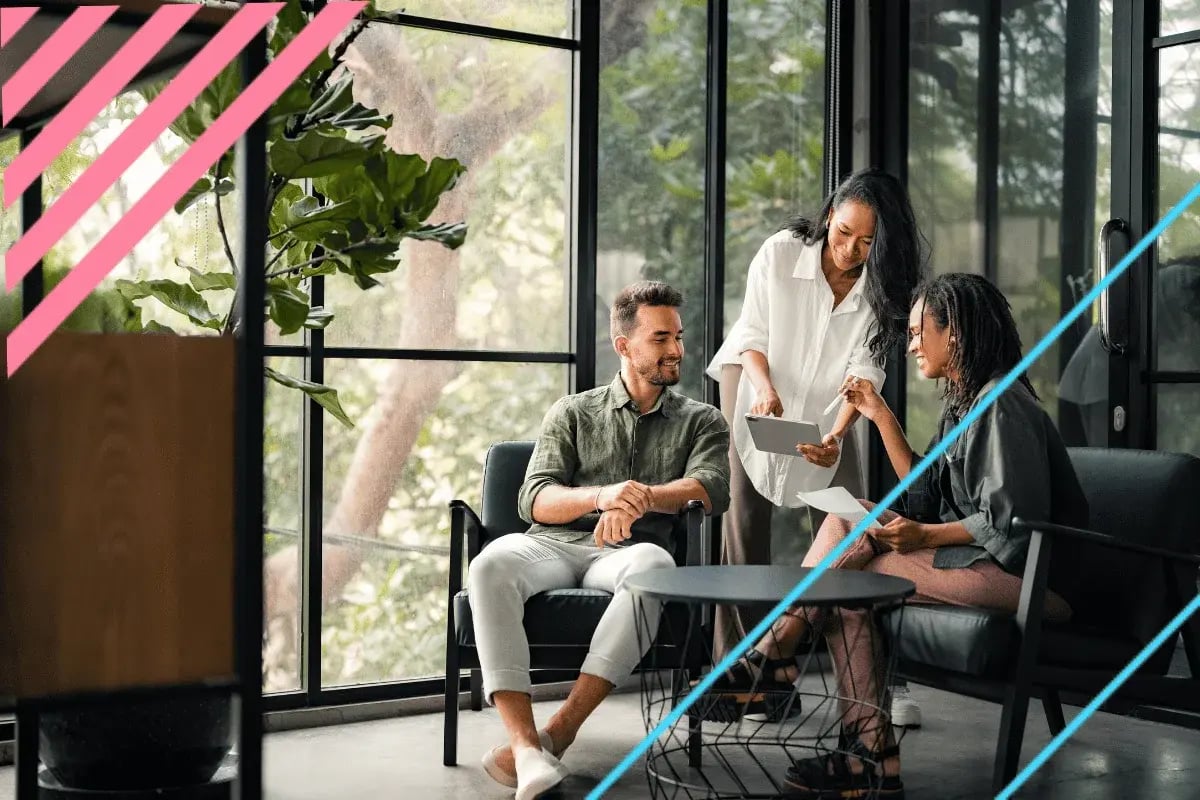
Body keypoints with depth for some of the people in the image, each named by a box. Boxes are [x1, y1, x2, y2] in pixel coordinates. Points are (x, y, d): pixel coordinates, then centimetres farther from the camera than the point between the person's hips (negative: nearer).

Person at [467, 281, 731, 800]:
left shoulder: (701, 421, 19)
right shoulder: (572, 413, 19)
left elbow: (711, 489, -2)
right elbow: (535, 501, 4)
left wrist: (643, 497, -22)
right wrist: (601, 495, -18)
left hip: (626, 552, -1)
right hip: (554, 544, 1)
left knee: (653, 565, -39)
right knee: (492, 565, -35)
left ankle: (558, 732, -39)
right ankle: (525, 744, -43)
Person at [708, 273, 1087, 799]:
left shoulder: (1002, 405, -14)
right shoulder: (963, 401, 17)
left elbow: (1009, 522, -20)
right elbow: (924, 496, 17)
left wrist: (925, 536, -16)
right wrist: (880, 416, 15)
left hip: (1023, 572, -10)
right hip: (975, 554, 10)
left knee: (848, 577, -16)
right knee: (846, 518, 2)